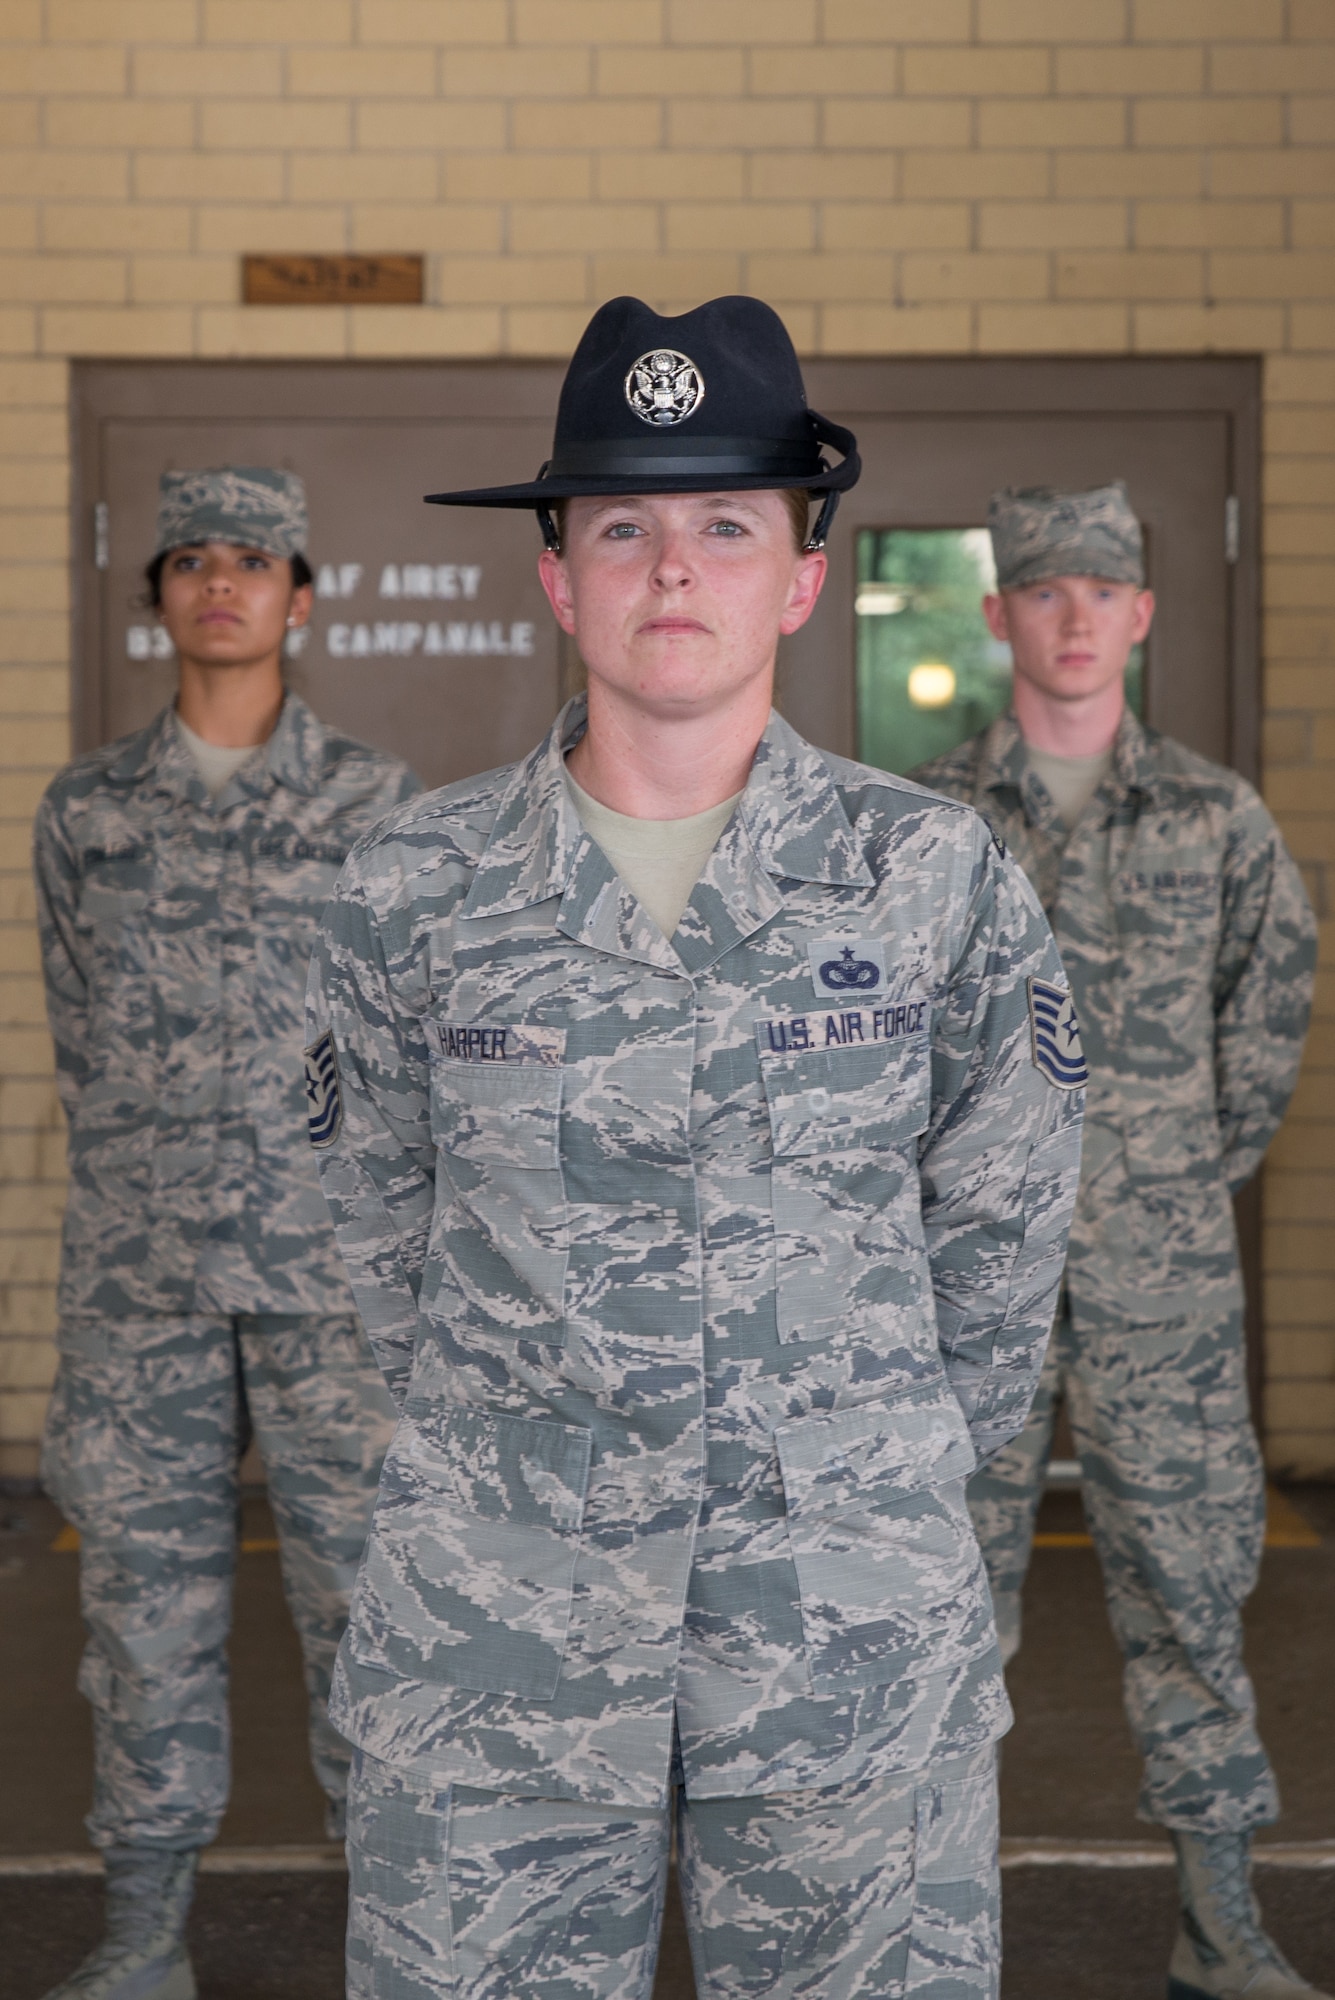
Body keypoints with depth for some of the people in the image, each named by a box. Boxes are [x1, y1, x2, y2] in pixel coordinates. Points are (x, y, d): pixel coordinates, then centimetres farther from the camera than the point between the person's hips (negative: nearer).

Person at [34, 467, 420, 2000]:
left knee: (371, 1577, 0)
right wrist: (151, 1203, 13)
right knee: (147, 1582, 6)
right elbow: (82, 1042, 13)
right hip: (139, 1285, 1)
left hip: (338, 1263, -1)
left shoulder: (377, 800, 4)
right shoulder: (86, 810, 8)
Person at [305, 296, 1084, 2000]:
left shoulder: (939, 877, -2)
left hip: (858, 1654, 0)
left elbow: (999, 1232, 8)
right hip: (492, 1641, 1)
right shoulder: (413, 887, -1)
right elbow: (387, 1232, 11)